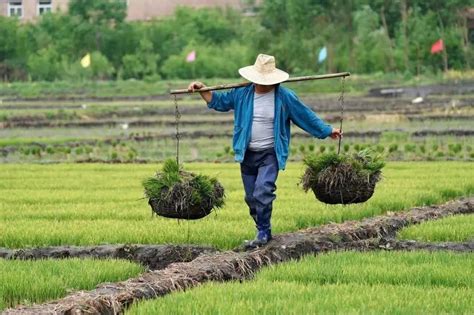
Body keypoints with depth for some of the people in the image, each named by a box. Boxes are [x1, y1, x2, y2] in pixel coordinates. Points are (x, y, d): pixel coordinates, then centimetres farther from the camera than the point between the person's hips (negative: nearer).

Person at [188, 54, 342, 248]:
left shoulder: (285, 97, -6)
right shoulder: (242, 93, 2)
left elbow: (306, 116, 4)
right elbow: (219, 101, 14)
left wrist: (327, 131, 10)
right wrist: (202, 90, 2)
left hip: (270, 154, -5)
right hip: (247, 154, 5)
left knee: (262, 192, -22)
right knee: (251, 198, 10)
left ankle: (263, 233, -13)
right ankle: (264, 233, 24)